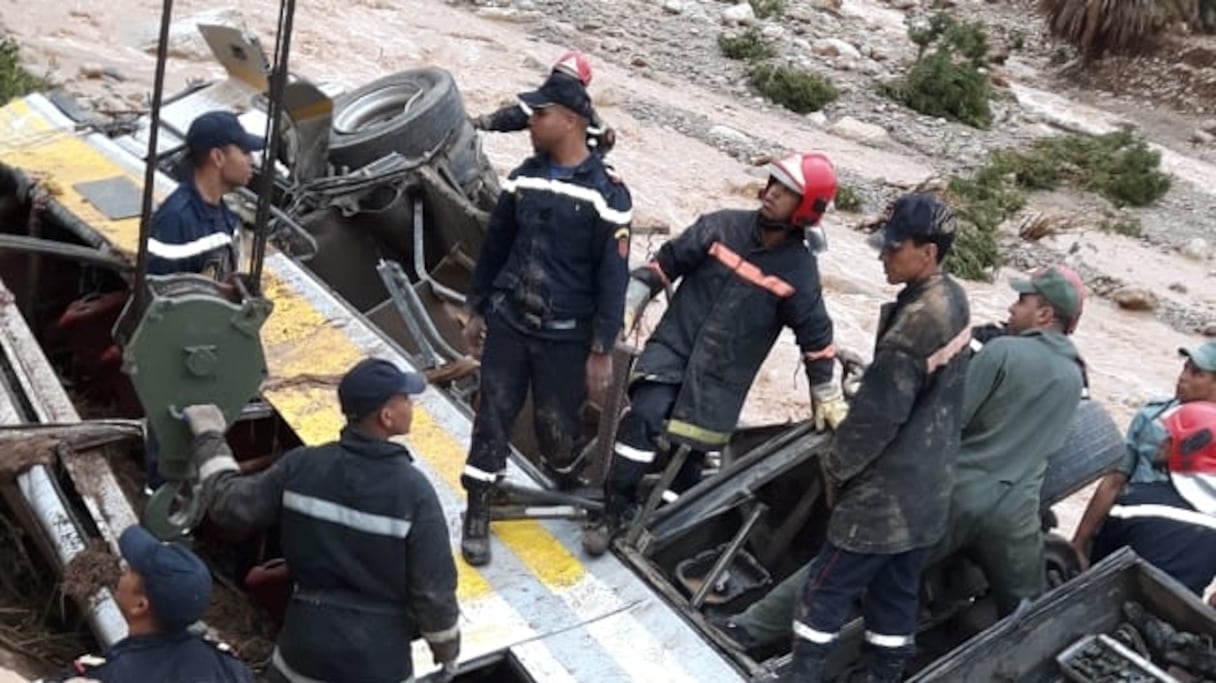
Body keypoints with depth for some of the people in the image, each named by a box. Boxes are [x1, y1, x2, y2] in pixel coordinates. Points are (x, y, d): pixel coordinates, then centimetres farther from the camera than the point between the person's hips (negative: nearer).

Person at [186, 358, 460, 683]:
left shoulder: (301, 467, -11)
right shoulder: (413, 491, -19)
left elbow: (231, 505, 1)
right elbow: (433, 589, -15)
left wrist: (209, 437, 14)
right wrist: (448, 649, 4)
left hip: (304, 648, 3)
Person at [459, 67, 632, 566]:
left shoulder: (606, 194, -12)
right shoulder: (524, 177, 3)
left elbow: (613, 277, -11)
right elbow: (494, 247, 12)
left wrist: (602, 348, -11)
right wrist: (476, 311, 14)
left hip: (564, 336, -4)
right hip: (507, 322, 4)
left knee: (556, 425, 6)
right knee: (492, 418, 4)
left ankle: (573, 493, 36)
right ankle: (477, 516, 16)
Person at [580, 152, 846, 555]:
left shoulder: (800, 272, -7)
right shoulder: (721, 227, -5)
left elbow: (815, 336, 2)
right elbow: (666, 262, 2)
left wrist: (828, 398, 7)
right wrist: (627, 306, -4)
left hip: (719, 379, 0)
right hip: (673, 346, 0)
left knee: (691, 455, 7)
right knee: (644, 418, -19)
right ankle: (613, 515, -7)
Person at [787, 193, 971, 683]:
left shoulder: (917, 321, -25)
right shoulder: (953, 300, 5)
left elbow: (878, 412, -22)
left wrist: (835, 467, -6)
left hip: (887, 490, -9)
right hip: (925, 484, 9)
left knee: (827, 587, 1)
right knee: (896, 592, 17)